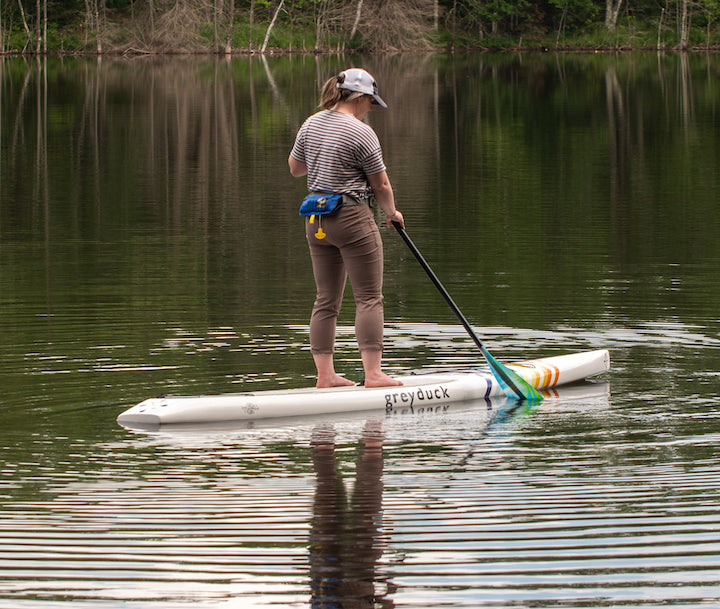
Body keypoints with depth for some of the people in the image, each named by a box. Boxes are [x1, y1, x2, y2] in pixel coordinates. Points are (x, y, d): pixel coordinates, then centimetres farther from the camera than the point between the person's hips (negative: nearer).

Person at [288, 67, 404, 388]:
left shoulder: (311, 124, 7)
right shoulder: (361, 133, -14)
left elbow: (294, 167, 19)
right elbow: (381, 185, -8)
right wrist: (392, 212, 9)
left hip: (316, 222, 7)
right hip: (353, 218, -7)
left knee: (326, 300, 10)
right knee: (369, 298, -3)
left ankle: (325, 374, 10)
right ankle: (373, 373, -7)